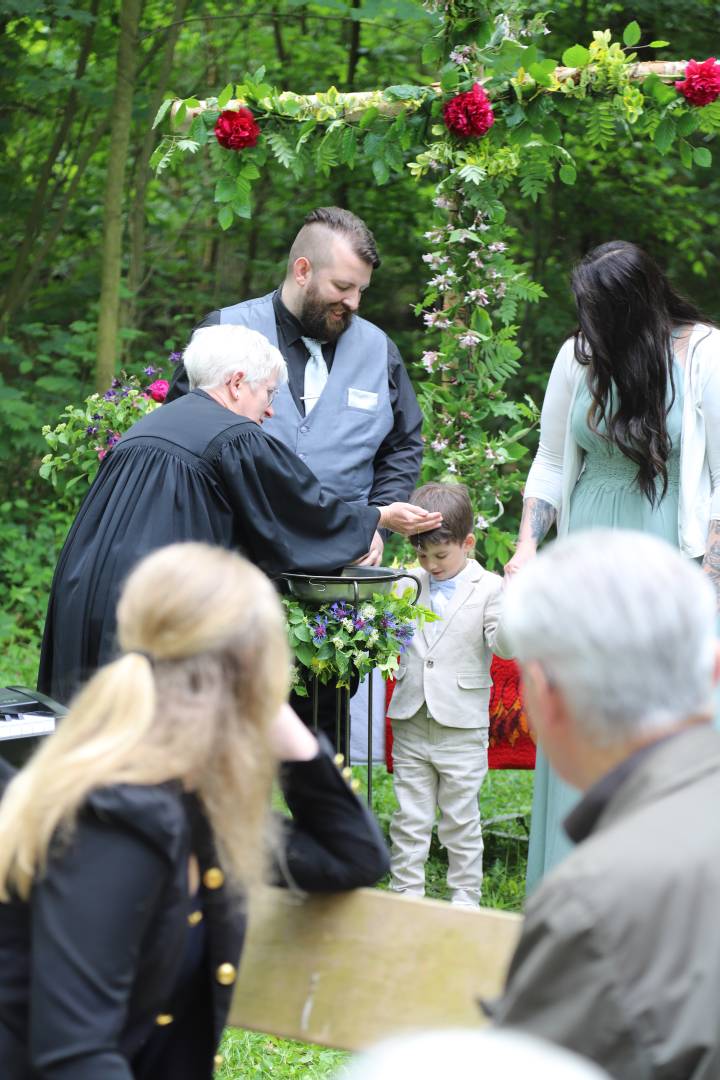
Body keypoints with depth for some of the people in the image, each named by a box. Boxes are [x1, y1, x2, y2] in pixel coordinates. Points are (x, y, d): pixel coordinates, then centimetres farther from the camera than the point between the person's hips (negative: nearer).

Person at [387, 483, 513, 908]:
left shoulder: (488, 588, -5)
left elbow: (503, 646, -14)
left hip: (462, 727, -4)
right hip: (411, 723, 4)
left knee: (461, 820, 6)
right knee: (409, 817, 9)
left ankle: (465, 899, 15)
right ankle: (407, 895, 17)